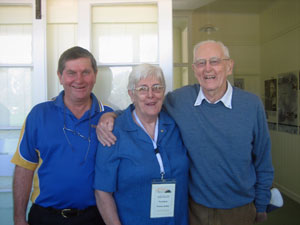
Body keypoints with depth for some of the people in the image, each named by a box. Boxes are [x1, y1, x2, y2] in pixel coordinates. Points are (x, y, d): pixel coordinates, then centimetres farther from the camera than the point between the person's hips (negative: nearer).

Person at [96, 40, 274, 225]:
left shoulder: (252, 104, -10)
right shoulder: (178, 99, -11)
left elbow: (263, 162, -1)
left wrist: (261, 206, 5)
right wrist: (111, 116, -18)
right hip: (195, 208, 1)